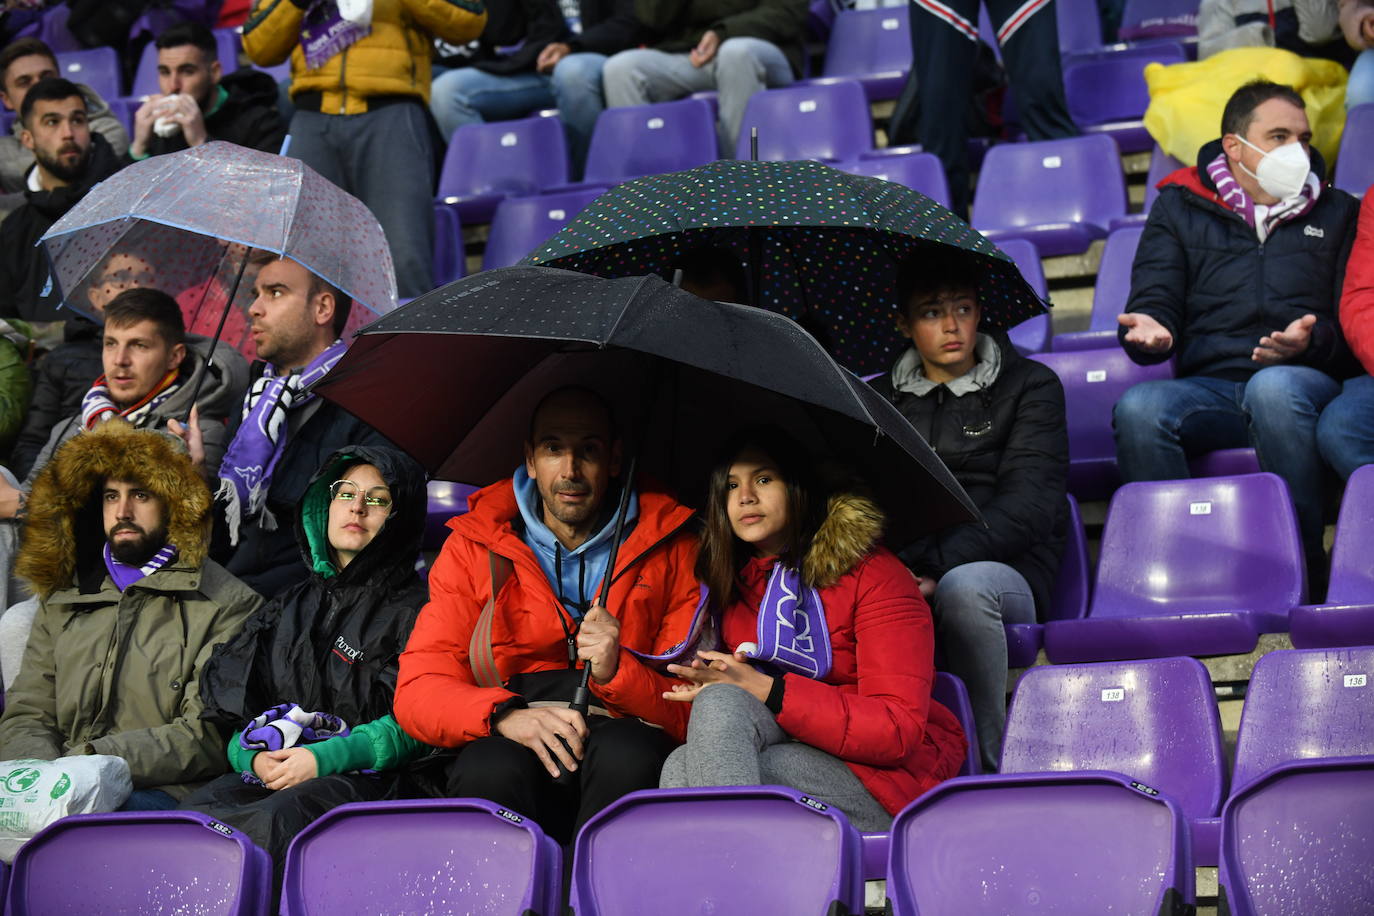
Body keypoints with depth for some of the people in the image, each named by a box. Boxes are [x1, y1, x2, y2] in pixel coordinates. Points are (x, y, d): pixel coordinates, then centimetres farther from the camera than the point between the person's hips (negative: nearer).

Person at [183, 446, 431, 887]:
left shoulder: (415, 609, 10)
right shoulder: (288, 608, 27)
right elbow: (234, 708, 22)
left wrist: (324, 759, -14)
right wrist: (253, 756, -2)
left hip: (362, 777, -4)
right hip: (269, 773, 4)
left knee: (279, 820, -38)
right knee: (196, 812, -31)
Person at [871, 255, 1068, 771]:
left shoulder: (1031, 386, 10)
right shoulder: (882, 398, 22)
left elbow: (1026, 506, -5)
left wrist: (938, 566, -20)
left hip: (1004, 570, -2)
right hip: (898, 576, 2)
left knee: (963, 584, -39)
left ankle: (986, 767, -26)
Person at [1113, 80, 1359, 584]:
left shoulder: (1336, 212, 23)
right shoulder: (1179, 208, 22)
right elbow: (1155, 298, 12)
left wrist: (1313, 340, -10)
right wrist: (1150, 330, -14)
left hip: (1303, 380, -1)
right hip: (1208, 386, 1)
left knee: (1273, 388, -39)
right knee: (1138, 409, -34)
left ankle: (1303, 566, -34)